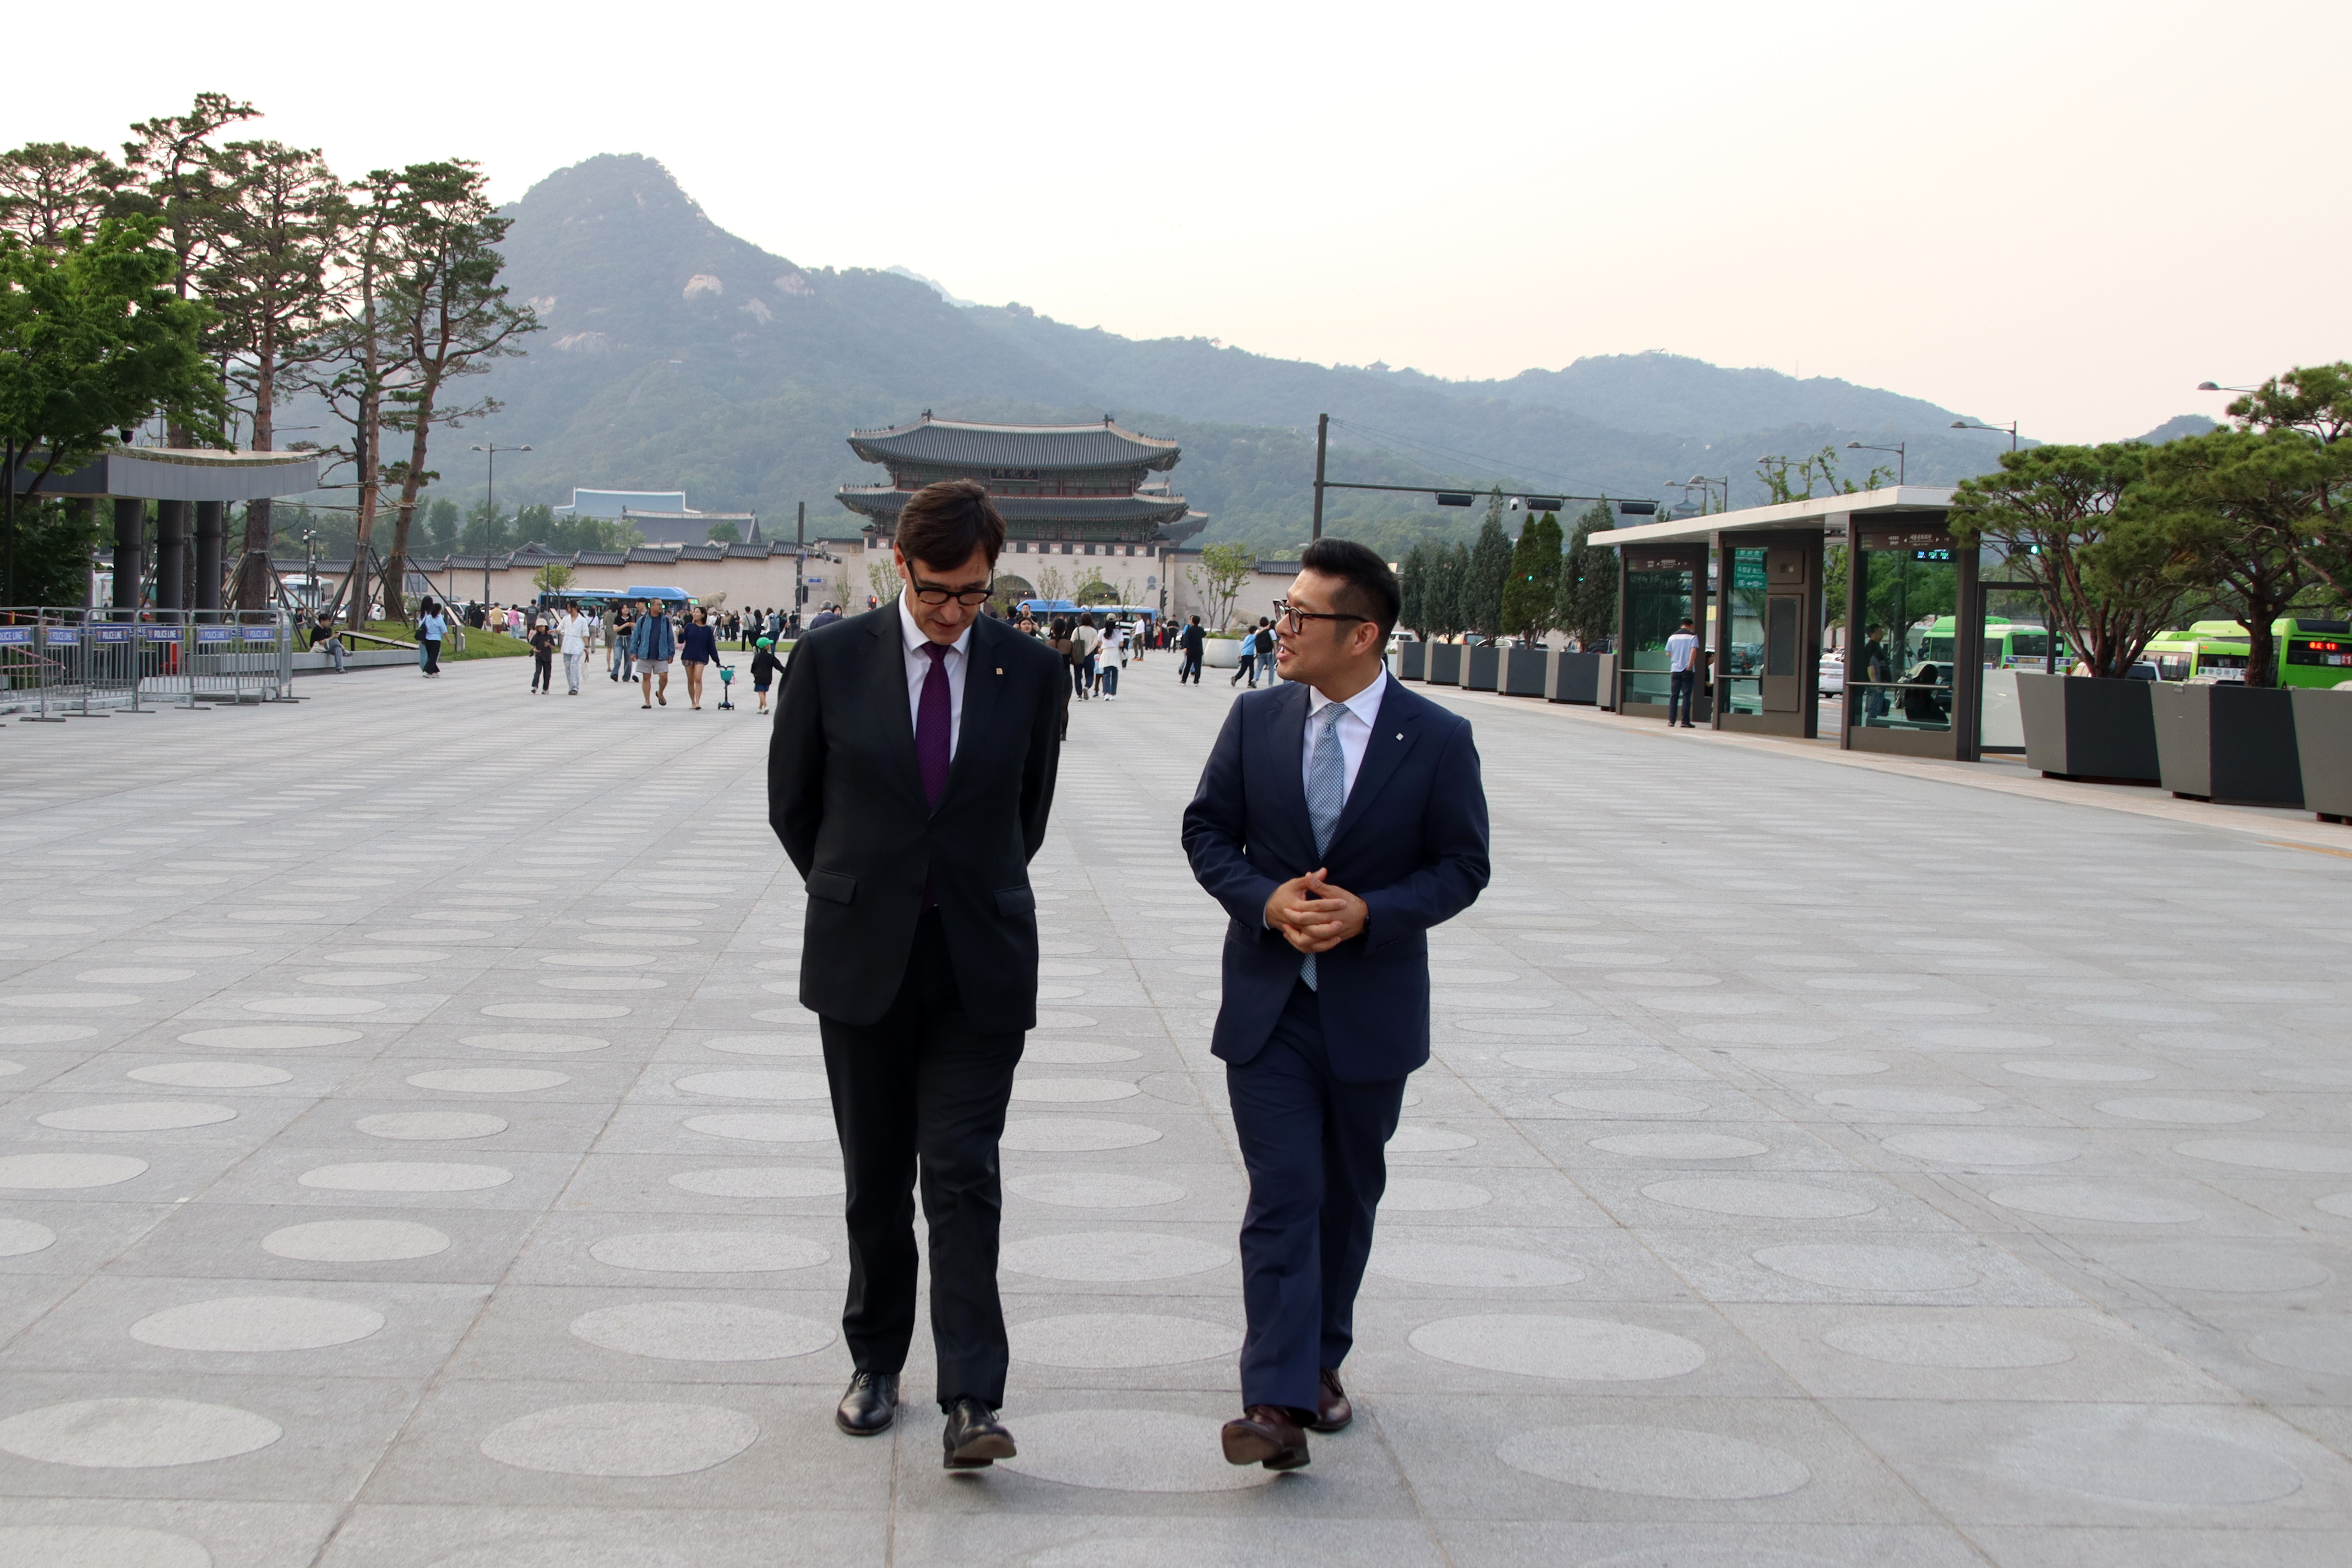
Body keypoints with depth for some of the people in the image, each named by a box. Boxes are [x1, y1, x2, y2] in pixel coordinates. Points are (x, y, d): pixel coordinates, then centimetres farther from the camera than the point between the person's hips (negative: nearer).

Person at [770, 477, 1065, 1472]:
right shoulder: (831, 659, -3)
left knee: (963, 1172, -8)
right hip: (863, 958, 1)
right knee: (876, 1180, 10)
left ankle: (971, 1403, -9)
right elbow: (792, 800, 8)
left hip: (980, 960, -1)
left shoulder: (1028, 672, 0)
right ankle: (876, 1363, 25)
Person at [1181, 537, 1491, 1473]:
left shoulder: (1436, 740, -7)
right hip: (1268, 1002, 0)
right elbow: (1207, 832, 6)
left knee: (1348, 1196, 14)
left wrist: (1368, 913, -19)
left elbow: (1461, 866, -3)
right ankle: (1279, 1404, -13)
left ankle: (1321, 1361, 33)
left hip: (1373, 1007, 0)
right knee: (1283, 1198, -8)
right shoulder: (1255, 720, 0)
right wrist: (1265, 900, -13)